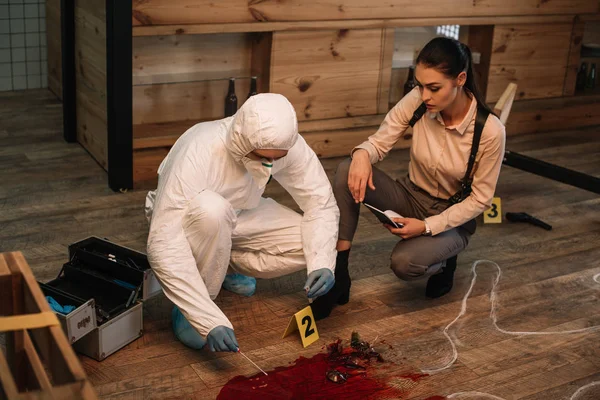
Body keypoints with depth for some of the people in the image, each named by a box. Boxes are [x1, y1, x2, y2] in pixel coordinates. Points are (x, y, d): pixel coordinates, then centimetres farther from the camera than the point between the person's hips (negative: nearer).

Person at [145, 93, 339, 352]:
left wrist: (322, 263, -33)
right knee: (211, 208, -39)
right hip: (192, 221, -4)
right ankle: (189, 308, -17)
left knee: (314, 245, -17)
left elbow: (321, 204, -15)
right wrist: (211, 321, -46)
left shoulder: (287, 144, -25)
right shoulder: (197, 154, -38)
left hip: (239, 218, 5)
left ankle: (226, 263, 5)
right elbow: (163, 246, -40)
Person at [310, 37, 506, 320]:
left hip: (453, 217, -3)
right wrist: (363, 154, -33)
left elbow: (480, 199, -15)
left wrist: (427, 226, -23)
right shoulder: (416, 101, -17)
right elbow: (380, 141, -8)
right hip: (411, 196, 4)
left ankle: (443, 262, 5)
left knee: (404, 264, -34)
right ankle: (338, 278, -19)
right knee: (346, 171, -25)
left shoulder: (490, 130, -24)